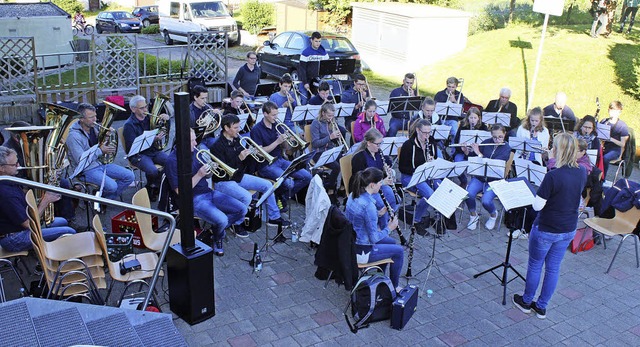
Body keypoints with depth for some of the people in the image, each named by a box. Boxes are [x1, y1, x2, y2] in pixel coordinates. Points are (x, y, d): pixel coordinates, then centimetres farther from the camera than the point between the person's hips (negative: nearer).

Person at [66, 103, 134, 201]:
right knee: (112, 186, -29)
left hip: (101, 163, 8)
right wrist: (100, 151, -24)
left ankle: (109, 198, 8)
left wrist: (109, 134, -4)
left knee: (129, 176, -6)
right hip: (87, 169, -8)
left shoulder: (94, 127, 3)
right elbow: (81, 162, -24)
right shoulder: (74, 136, -19)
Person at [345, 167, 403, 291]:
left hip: (352, 243, 9)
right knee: (399, 251, 9)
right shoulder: (368, 205, -30)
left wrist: (378, 214, 7)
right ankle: (395, 287, 28)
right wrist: (389, 228, -8)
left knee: (391, 242, 26)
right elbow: (374, 238, -23)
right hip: (362, 251, -9)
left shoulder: (353, 195, -3)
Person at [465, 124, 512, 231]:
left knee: (486, 201, -27)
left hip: (495, 180, -3)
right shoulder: (486, 142, 3)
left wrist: (479, 153, -21)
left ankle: (493, 215, 10)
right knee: (468, 194, -25)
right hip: (480, 177, 3)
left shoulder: (506, 148, -7)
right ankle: (473, 215, 5)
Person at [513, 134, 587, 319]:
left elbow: (537, 206, -22)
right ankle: (541, 307, 29)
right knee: (553, 268, 16)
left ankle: (526, 302, 31)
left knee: (535, 265, 14)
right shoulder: (582, 174, -5)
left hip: (545, 230, -6)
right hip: (568, 230, 6)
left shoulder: (553, 176, -27)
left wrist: (540, 192, -6)